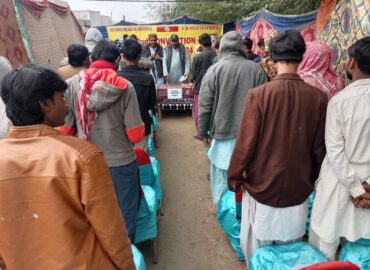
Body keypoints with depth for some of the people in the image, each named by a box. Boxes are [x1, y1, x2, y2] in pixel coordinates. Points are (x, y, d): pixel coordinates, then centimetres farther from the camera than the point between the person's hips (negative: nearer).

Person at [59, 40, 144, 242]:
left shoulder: (72, 84, -8)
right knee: (125, 214, 19)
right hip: (121, 162, -3)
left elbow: (65, 129, -4)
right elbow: (136, 134, -15)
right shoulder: (124, 87, -14)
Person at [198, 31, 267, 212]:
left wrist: (203, 132, 3)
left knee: (222, 171, 11)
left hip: (223, 131, -2)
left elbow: (205, 106, -7)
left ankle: (220, 206, 25)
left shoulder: (215, 69, -8)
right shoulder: (256, 69, -2)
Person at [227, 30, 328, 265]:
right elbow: (320, 147, 1)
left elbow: (246, 142, -15)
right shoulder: (318, 97, -9)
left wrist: (235, 176, 0)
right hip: (299, 186, 3)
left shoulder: (259, 94, -19)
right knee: (291, 247, 24)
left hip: (262, 184, -2)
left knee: (258, 248, 19)